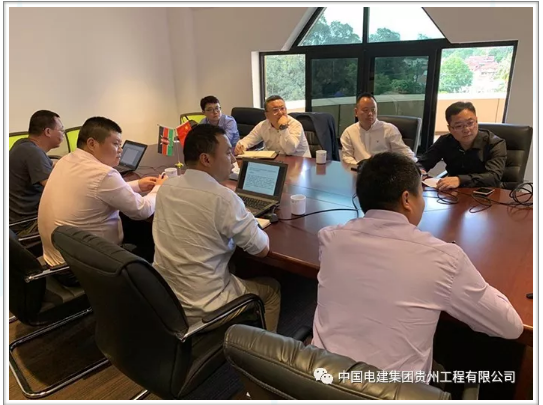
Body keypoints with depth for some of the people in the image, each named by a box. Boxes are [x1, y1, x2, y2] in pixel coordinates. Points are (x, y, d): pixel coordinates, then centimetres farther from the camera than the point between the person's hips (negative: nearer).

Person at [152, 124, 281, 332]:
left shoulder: (166, 188, -2)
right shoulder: (223, 198, -23)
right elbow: (262, 249, -12)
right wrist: (249, 223, 7)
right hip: (201, 311, -7)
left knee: (232, 271, 32)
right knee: (271, 288, 18)